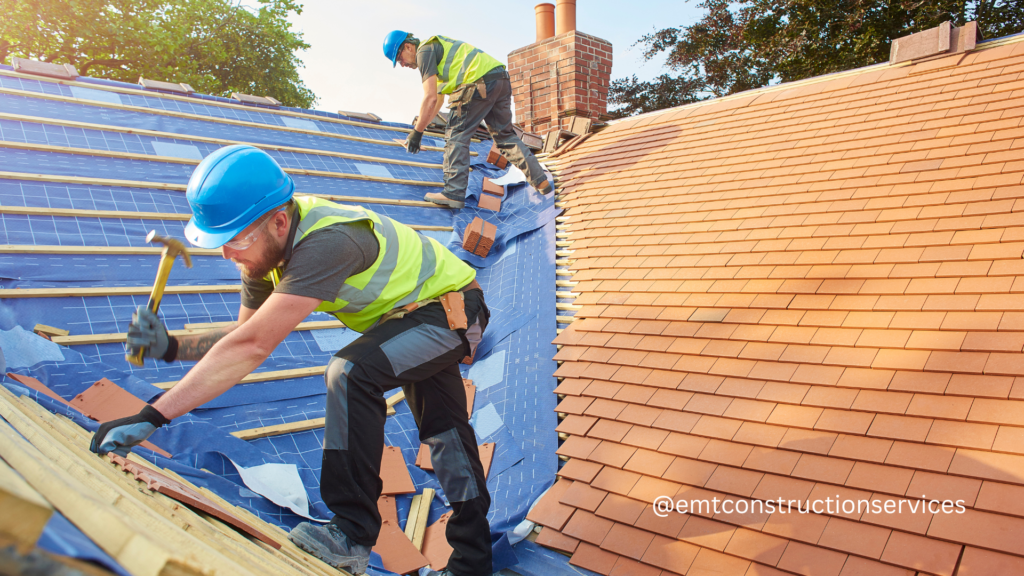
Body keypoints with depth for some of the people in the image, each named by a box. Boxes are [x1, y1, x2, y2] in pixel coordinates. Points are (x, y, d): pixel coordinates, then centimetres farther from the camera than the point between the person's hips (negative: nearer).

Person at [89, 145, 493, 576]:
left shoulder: (325, 243, -39)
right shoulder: (267, 247, -10)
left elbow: (252, 347, -44)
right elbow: (245, 335, -3)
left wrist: (150, 417, -42)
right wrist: (170, 347, -19)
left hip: (453, 308, -9)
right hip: (423, 313, 9)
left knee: (351, 373, -31)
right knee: (444, 433, 16)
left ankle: (352, 536, -17)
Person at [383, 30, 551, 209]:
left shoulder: (424, 51, 0)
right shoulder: (437, 46, 31)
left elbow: (430, 99, -9)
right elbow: (438, 100, 36)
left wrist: (417, 132, -2)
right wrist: (419, 126, 37)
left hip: (480, 83, -10)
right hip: (502, 80, 10)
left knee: (457, 135, -2)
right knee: (505, 135, 18)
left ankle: (453, 193, -6)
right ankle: (541, 180, 17)